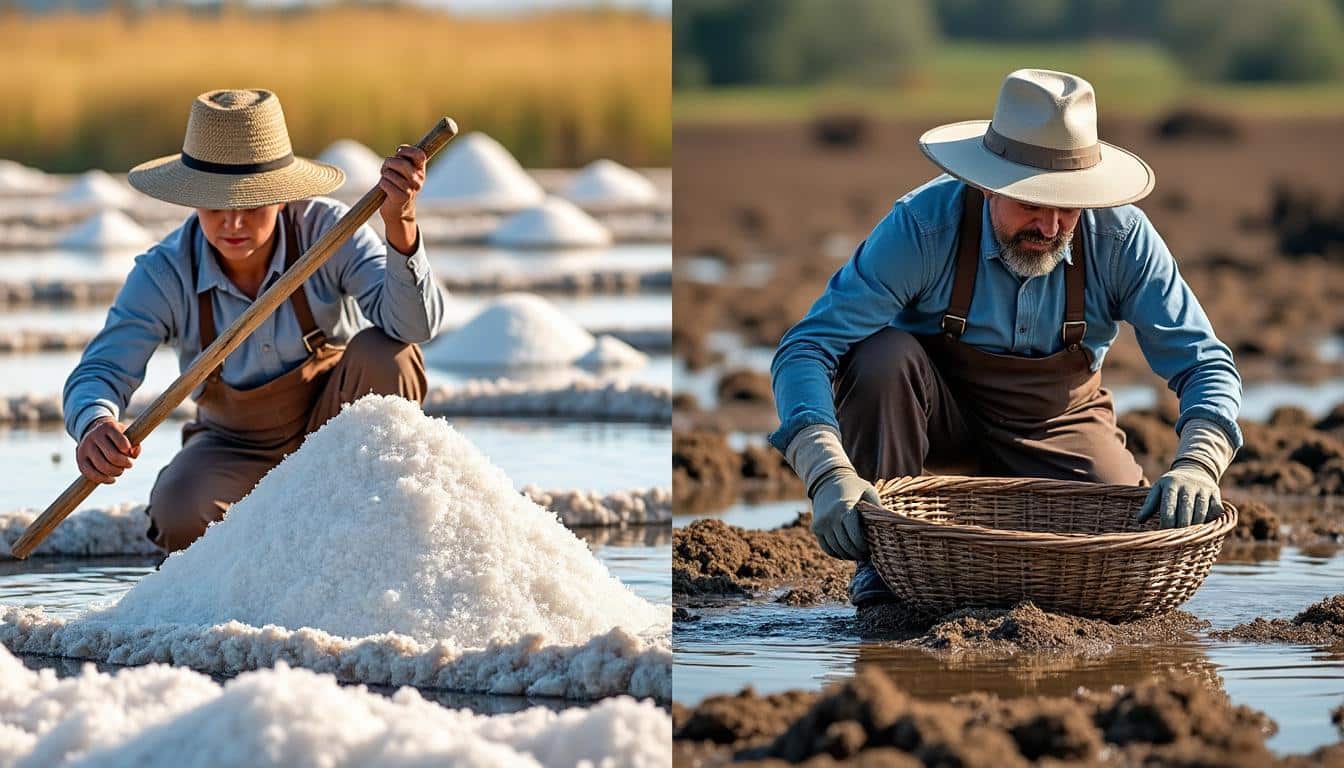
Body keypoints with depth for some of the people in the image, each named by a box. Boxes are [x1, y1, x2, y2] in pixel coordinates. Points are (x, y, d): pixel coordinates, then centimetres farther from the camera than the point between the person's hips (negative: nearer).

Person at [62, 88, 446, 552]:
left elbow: (414, 324, -34)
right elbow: (101, 370, -26)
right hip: (238, 450, 0)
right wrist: (95, 425, -52)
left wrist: (400, 227, -54)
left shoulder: (325, 231, -22)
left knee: (383, 351, -32)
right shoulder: (165, 275, -20)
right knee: (180, 514, -32)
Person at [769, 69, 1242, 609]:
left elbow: (1204, 363, -17)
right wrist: (831, 475, -47)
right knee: (884, 356, -34)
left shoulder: (1120, 237, -22)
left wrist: (1195, 466, -38)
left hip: (1059, 422, 1)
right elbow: (804, 350, -31)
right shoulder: (923, 225, -28)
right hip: (942, 410, -1)